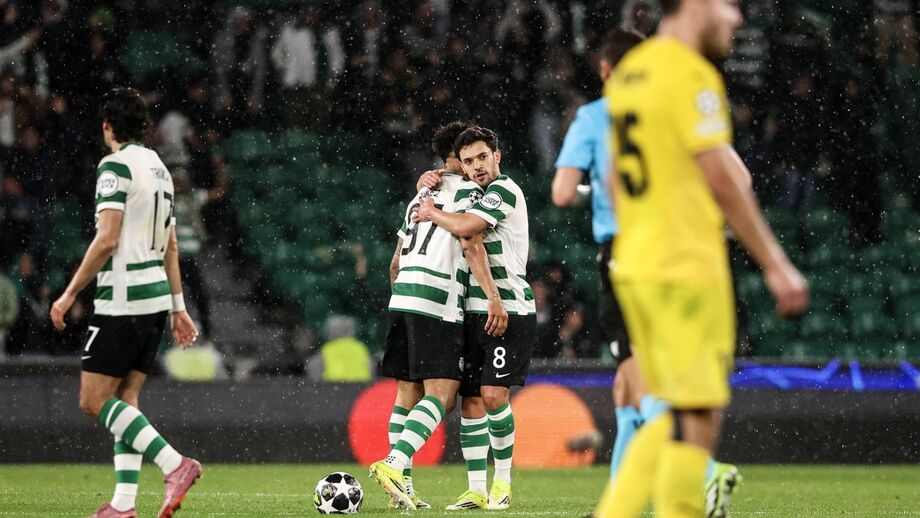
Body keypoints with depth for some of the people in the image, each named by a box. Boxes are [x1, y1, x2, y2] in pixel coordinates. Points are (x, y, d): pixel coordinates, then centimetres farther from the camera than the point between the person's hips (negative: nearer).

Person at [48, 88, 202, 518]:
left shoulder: (117, 165, -11)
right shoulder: (159, 168, 16)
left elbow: (107, 239, -17)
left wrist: (69, 295, -12)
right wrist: (178, 306, 23)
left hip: (122, 301, -9)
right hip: (156, 300, 9)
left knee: (94, 401, -6)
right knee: (124, 401, 10)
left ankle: (175, 464, -17)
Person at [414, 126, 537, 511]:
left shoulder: (504, 191, -9)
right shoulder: (478, 195, 18)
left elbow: (465, 227, -23)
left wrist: (433, 214, -5)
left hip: (510, 310, -8)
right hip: (476, 313, 8)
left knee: (494, 393, -14)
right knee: (470, 399, 3)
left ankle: (503, 482, -1)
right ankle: (477, 491, 5)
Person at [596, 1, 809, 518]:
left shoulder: (628, 72, 13)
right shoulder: (691, 75, -11)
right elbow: (722, 180, -15)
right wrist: (776, 265, -12)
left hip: (633, 266, 8)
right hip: (687, 270, -8)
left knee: (679, 413, 13)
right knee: (699, 420, -5)